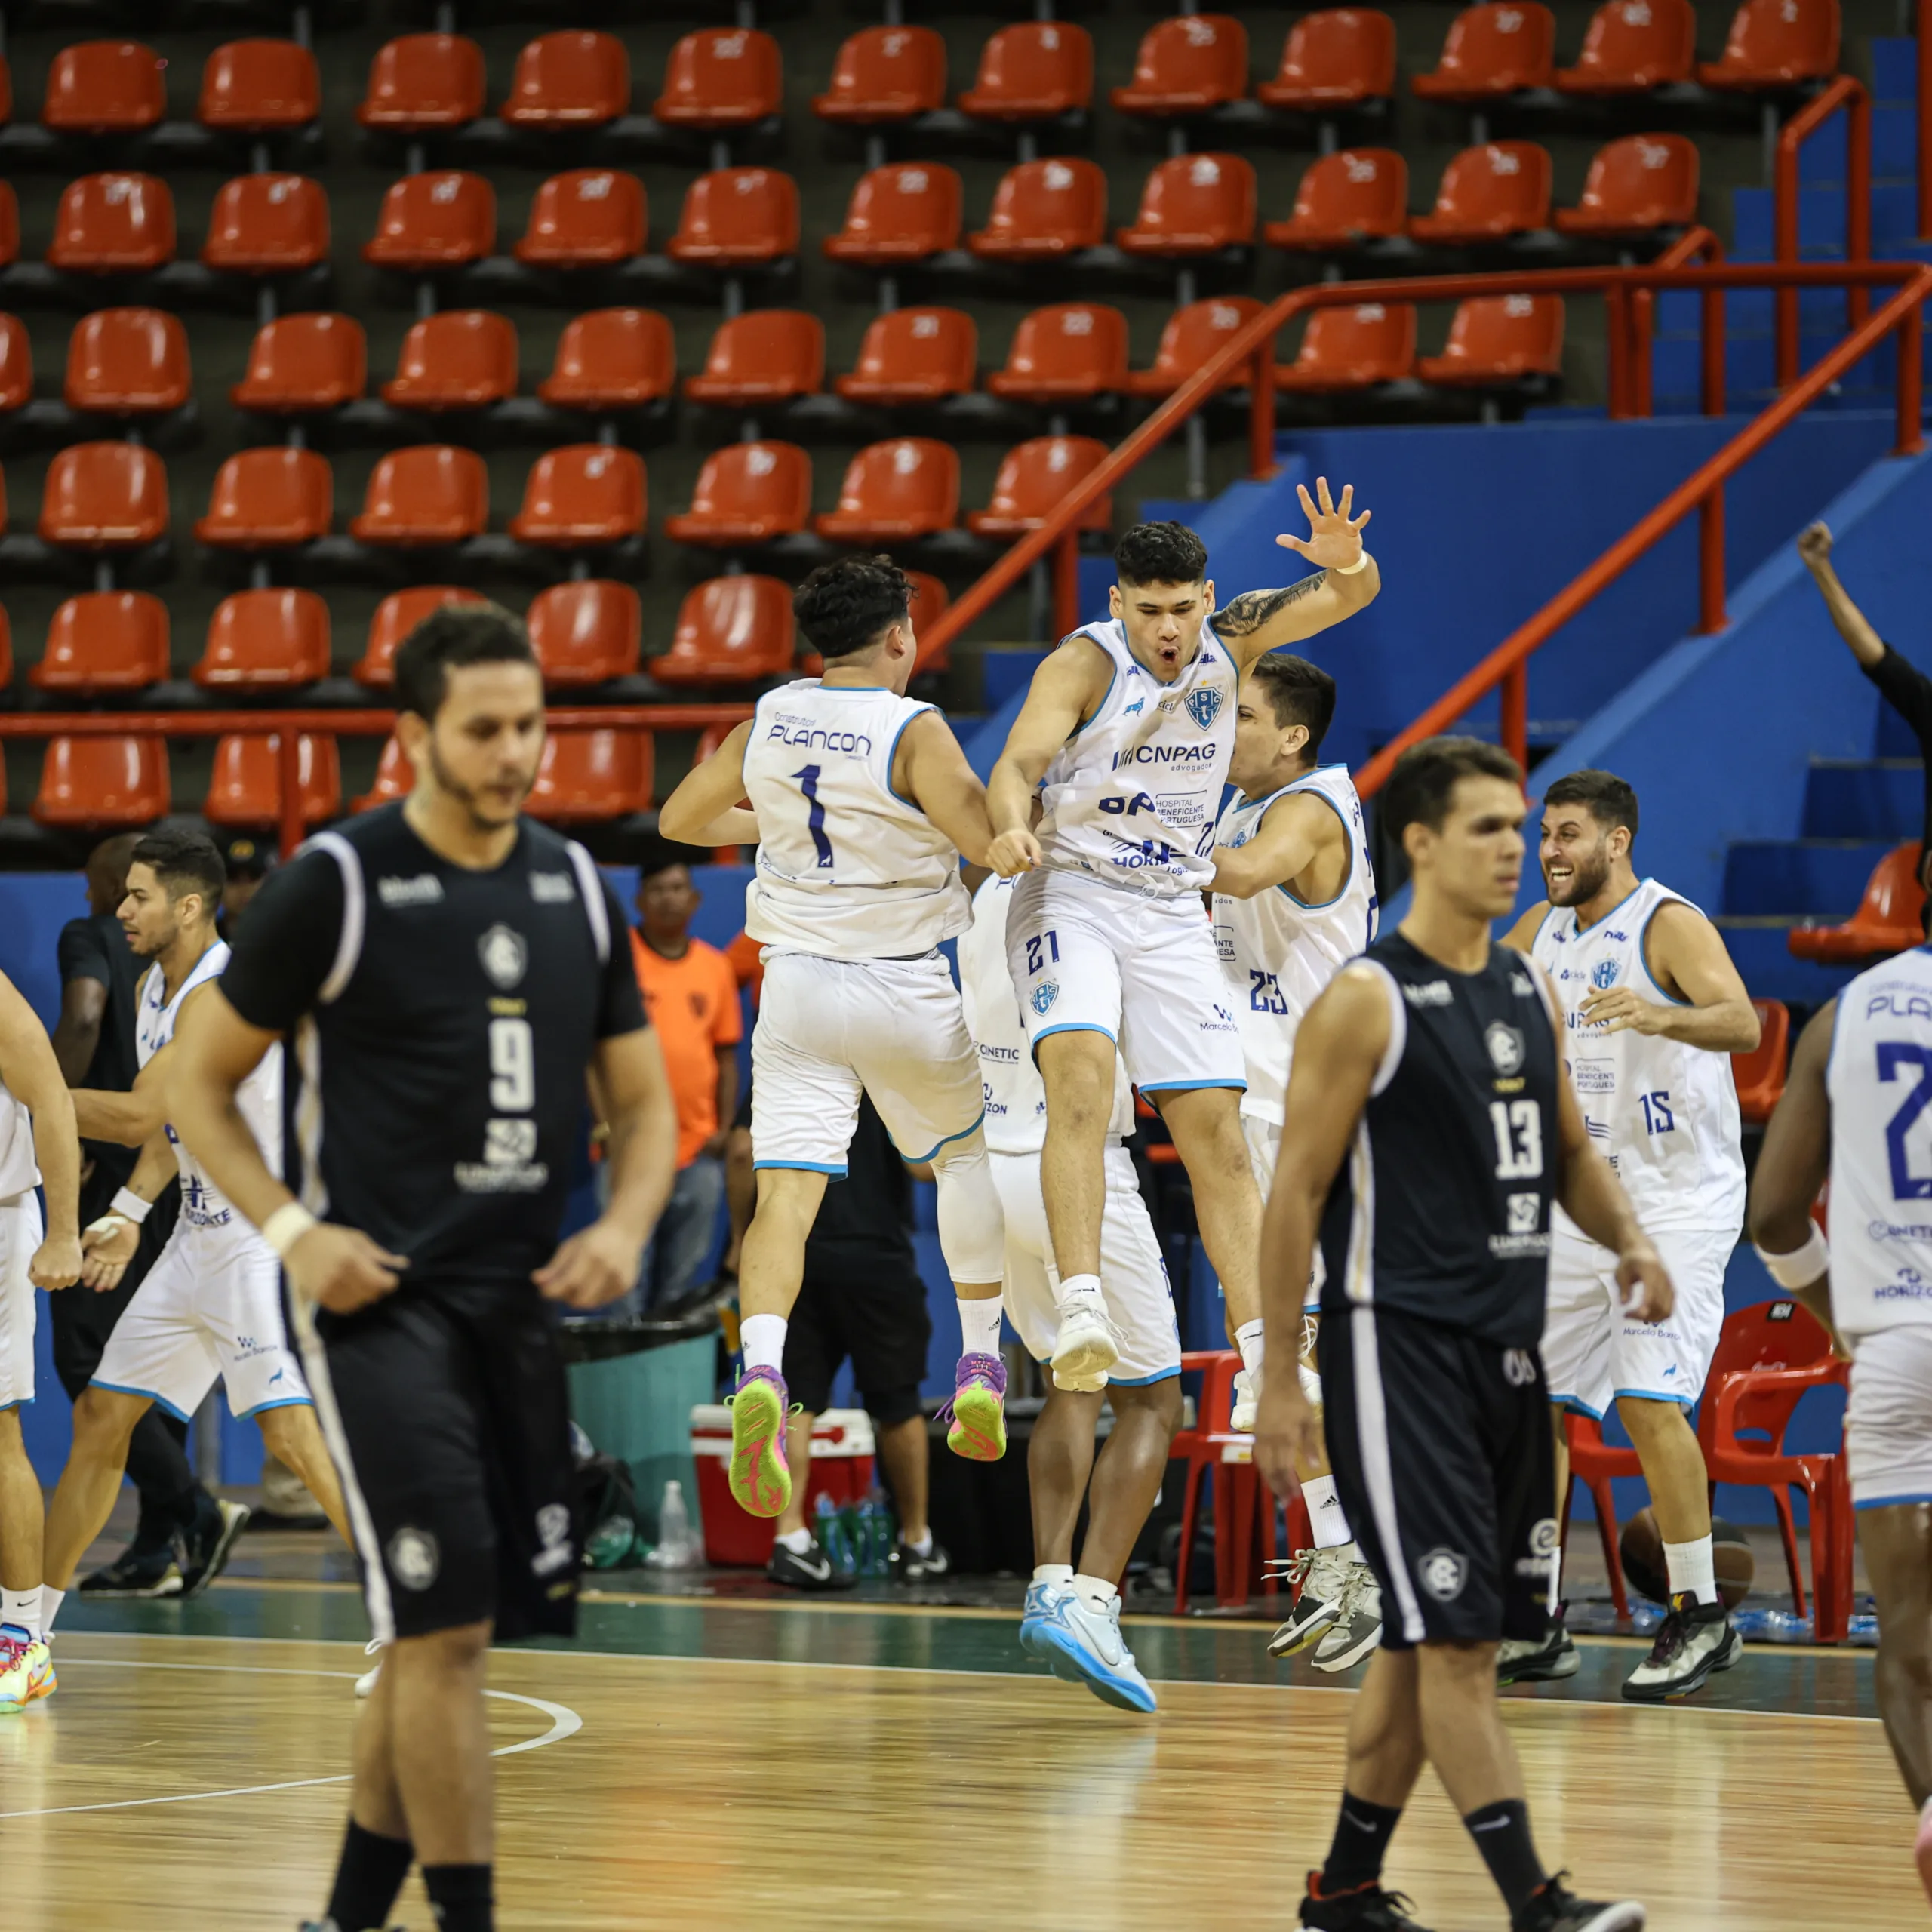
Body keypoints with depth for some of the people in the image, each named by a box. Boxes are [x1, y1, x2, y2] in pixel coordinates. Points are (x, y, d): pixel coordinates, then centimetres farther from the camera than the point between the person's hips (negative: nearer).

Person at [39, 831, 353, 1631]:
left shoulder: (219, 993, -20)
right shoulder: (152, 988, 10)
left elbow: (139, 1116, -26)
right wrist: (129, 1213, 7)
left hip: (266, 1236, -10)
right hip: (201, 1236, 10)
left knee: (291, 1429, -19)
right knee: (101, 1414, 11)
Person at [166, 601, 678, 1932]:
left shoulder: (577, 888, 8)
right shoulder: (338, 884, -8)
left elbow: (644, 1101, 15)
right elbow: (200, 1082, -1)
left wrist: (626, 1227, -4)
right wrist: (291, 1230, -14)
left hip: (524, 1305, 6)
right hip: (381, 1298, -6)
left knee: (442, 1631, 11)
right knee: (445, 1625, -13)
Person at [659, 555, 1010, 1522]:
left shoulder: (768, 722, 4)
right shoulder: (913, 732, -13)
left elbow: (679, 818, 17)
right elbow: (987, 837, -24)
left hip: (797, 981, 3)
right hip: (905, 989, -3)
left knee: (786, 1191, -6)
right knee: (966, 1151, 23)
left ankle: (761, 1373, -32)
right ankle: (979, 1364, 20)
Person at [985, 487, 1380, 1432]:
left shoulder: (1231, 637, 0)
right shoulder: (1085, 663, -13)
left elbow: (1350, 596, -7)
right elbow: (1017, 763, -23)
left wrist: (1344, 561, -32)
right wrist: (1011, 830, -46)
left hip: (1174, 914, 5)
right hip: (1072, 899, -5)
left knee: (1215, 1131, -1)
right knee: (1080, 1071, -30)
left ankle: (1260, 1360, -1)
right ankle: (1081, 1309, -38)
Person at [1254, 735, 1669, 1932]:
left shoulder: (1530, 991, 11)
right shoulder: (1365, 1002, -10)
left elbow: (1569, 1151, 22)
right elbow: (1297, 1195, -9)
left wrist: (1628, 1241, 0)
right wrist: (1281, 1383, -11)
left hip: (1506, 1346, 8)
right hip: (1399, 1344, -8)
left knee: (1426, 1640, 12)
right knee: (1456, 1634, -11)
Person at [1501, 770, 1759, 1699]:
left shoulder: (1669, 924, -14)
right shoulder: (1541, 930, 9)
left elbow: (1742, 1023, -30)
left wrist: (1659, 1016, -48)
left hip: (1677, 1196, -8)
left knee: (1650, 1401, -17)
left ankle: (1701, 1616, -6)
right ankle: (1537, 1627, 12)